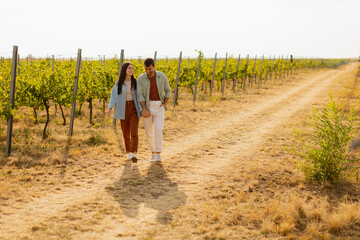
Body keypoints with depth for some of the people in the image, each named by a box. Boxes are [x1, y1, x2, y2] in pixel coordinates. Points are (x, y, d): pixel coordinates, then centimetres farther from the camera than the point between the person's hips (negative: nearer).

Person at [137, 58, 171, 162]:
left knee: (158, 129, -14)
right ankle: (153, 152, 22)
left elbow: (167, 90, 9)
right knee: (149, 131, 5)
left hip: (159, 106, -1)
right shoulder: (141, 78, -6)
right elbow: (140, 95, -11)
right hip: (146, 106, 1)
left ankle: (158, 155, -13)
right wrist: (144, 110, -20)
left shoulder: (162, 76, -4)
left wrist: (165, 104, -4)